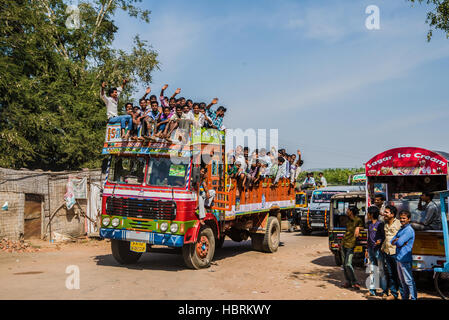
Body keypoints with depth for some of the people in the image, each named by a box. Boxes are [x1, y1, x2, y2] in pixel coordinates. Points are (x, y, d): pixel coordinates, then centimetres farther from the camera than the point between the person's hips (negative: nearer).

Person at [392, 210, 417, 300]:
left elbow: (399, 242, -20)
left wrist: (396, 241, 0)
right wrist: (397, 241, -8)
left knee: (409, 281, -6)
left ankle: (413, 298, -1)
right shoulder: (401, 229, 17)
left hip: (405, 259, -9)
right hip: (399, 258, 9)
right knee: (402, 281, 16)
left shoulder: (409, 230, -13)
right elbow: (392, 242, 12)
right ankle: (404, 297, 25)